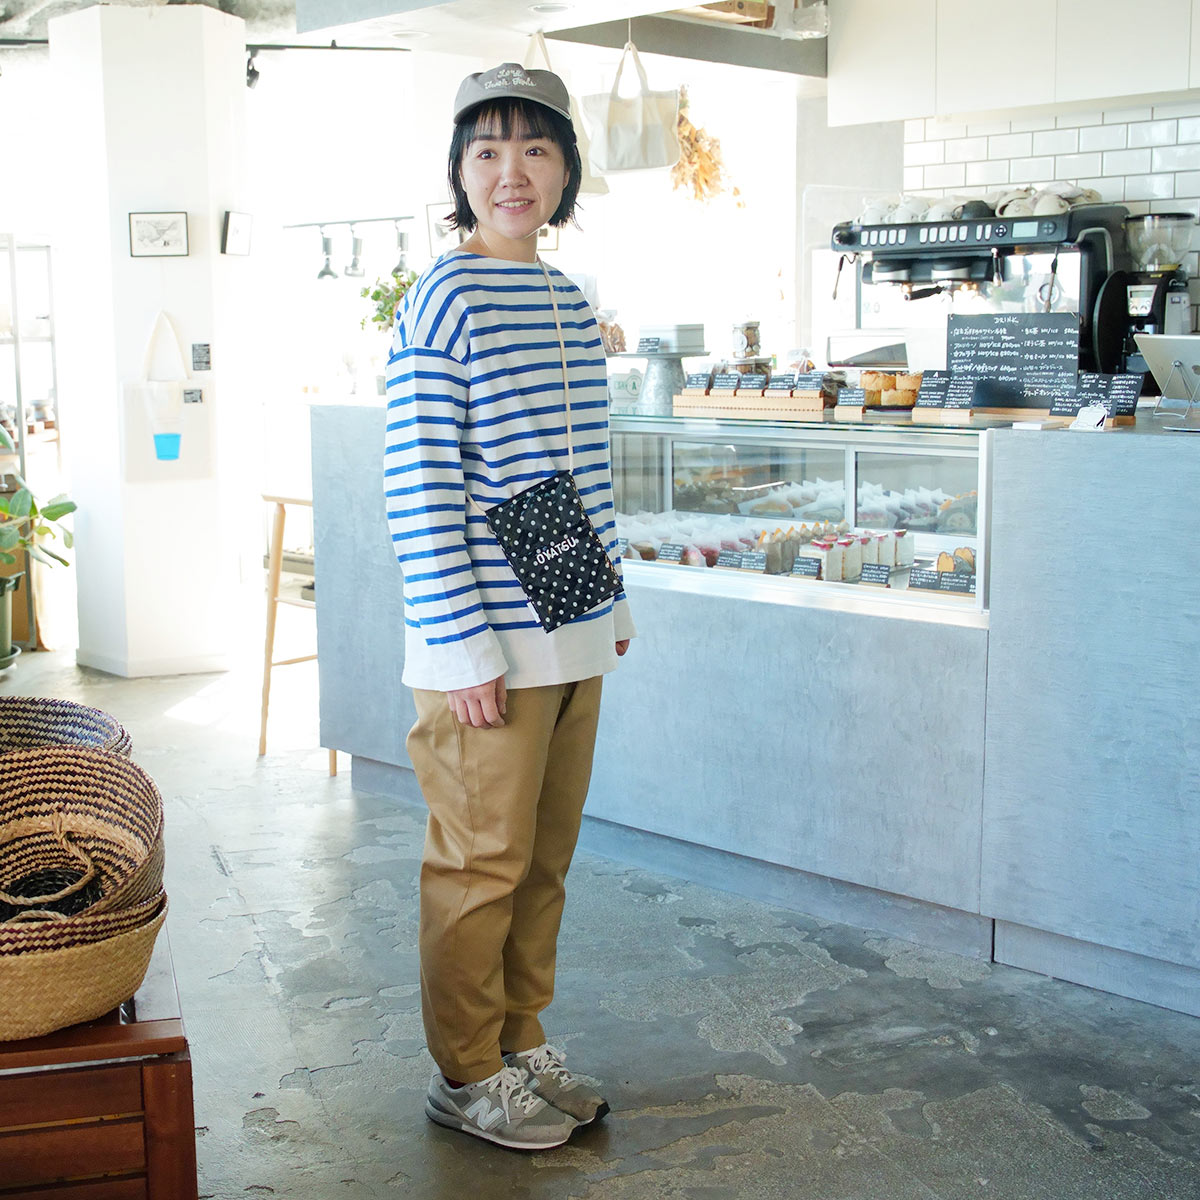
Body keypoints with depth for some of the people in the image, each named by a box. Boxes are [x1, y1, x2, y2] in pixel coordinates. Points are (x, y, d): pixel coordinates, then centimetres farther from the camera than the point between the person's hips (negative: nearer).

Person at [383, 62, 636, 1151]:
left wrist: (614, 600, 18)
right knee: (481, 863, 4)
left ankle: (523, 1046, 31)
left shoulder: (570, 303, 12)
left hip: (573, 637, 7)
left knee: (545, 858, 16)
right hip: (487, 645, -7)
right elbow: (419, 490, -16)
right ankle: (467, 1076, 20)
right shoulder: (444, 303, -12)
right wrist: (463, 648, -18)